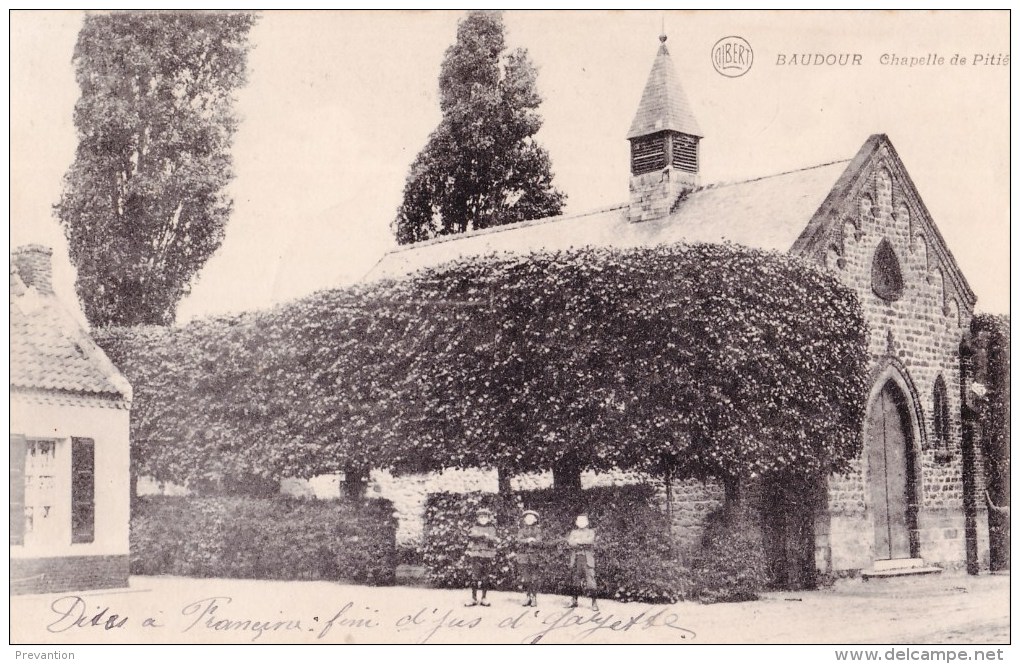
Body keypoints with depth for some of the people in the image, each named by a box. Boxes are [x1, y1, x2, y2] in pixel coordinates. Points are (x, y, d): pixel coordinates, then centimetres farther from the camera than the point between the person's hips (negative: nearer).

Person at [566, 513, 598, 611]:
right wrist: (583, 544, -12)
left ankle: (594, 602, -13)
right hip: (576, 559, 3)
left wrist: (578, 541, -6)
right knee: (575, 580, 4)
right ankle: (574, 601, 15)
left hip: (588, 559, -3)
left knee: (590, 580, -12)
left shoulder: (590, 532, 11)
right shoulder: (574, 532, 18)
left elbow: (590, 540, -10)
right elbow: (569, 542, -1)